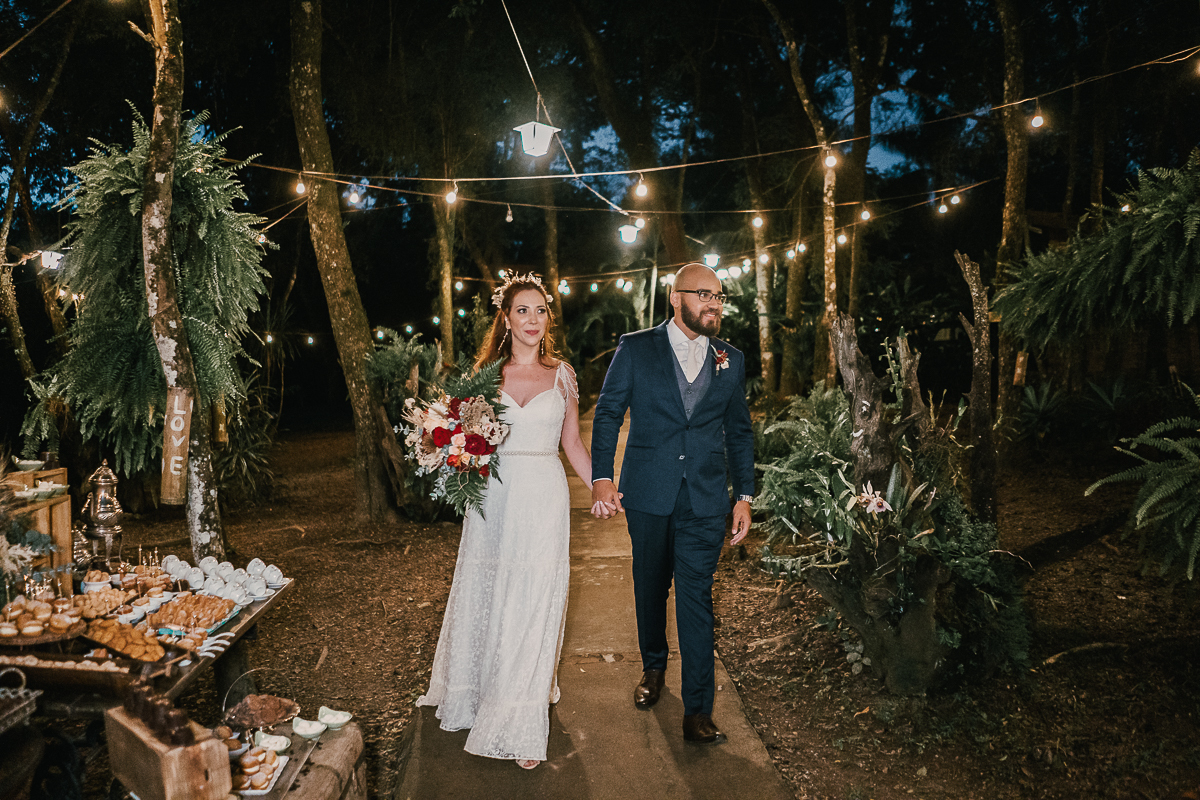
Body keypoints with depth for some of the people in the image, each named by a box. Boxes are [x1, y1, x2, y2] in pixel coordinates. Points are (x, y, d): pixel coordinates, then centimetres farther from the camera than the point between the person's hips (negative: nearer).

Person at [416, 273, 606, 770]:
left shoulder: (561, 374, 6)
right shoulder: (485, 373, 5)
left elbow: (572, 443, 10)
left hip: (544, 502, 0)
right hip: (493, 500, 1)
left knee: (533, 604, 1)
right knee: (485, 599, 9)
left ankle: (522, 725, 15)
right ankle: (477, 698, 34)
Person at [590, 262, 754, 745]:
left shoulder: (731, 361, 7)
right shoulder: (635, 349, 0)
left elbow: (739, 432, 12)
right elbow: (608, 413, -2)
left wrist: (744, 496, 6)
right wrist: (601, 478, -12)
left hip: (706, 500, 1)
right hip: (648, 494, 0)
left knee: (696, 598, -1)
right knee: (650, 589, 16)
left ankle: (698, 710, 7)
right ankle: (653, 668, 41)